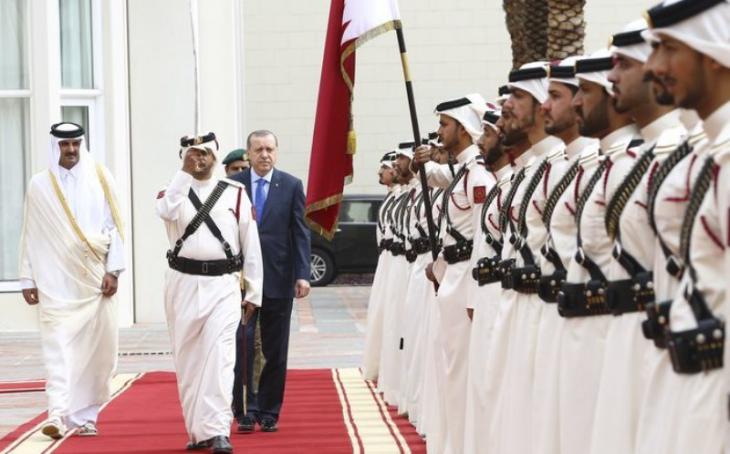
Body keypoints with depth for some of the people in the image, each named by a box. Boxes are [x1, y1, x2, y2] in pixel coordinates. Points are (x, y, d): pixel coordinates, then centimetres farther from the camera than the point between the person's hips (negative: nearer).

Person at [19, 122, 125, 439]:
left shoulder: (100, 179, 5)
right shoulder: (39, 185, 5)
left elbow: (114, 226, 4)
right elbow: (30, 235, 7)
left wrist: (113, 270, -3)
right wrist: (27, 279, 4)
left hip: (95, 280, 1)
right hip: (55, 283, -1)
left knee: (97, 348, 3)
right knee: (58, 347, -10)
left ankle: (85, 415, 13)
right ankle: (58, 415, -17)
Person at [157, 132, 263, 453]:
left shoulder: (235, 193, 5)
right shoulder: (174, 190, 8)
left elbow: (251, 245, 6)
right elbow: (167, 211, -19)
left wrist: (253, 291, 4)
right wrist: (185, 172, -17)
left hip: (223, 285, -2)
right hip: (183, 284, 2)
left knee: (219, 355, -13)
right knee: (187, 359, 7)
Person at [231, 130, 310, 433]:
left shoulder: (291, 186, 3)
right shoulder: (233, 185, 3)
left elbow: (300, 233, 1)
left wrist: (302, 274, -6)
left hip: (278, 278, 1)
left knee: (275, 351, 6)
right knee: (242, 347, -5)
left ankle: (269, 412, 15)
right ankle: (246, 411, 2)